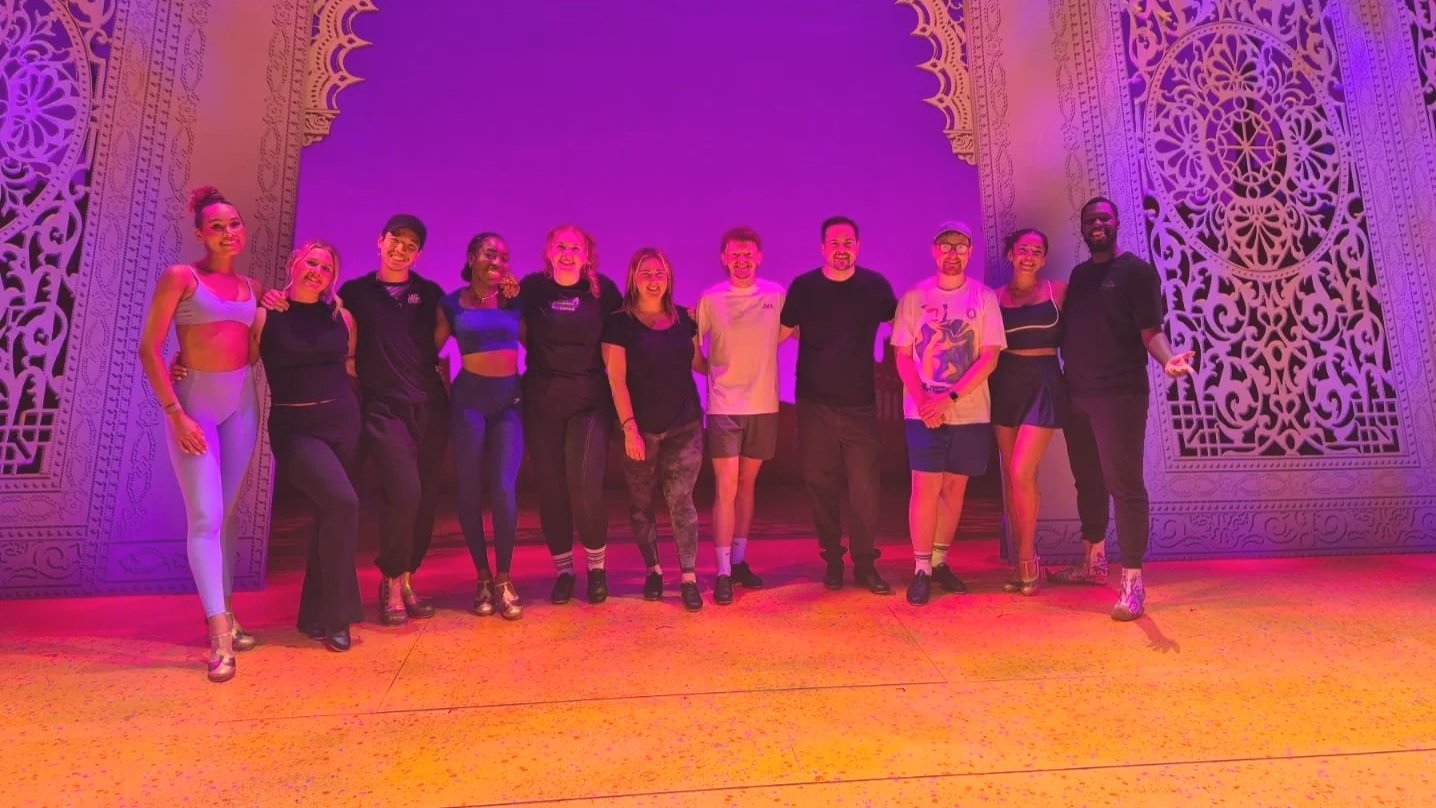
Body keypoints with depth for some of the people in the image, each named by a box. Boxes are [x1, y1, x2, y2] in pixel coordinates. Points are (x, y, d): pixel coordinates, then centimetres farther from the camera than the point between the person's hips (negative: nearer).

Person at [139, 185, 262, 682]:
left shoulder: (251, 287, 10)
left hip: (241, 401, 5)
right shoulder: (180, 277, -5)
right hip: (194, 400, -5)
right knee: (205, 516, -8)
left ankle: (225, 614, 22)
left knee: (227, 512, 11)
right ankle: (219, 636, -7)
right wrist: (175, 413, -16)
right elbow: (149, 348, -10)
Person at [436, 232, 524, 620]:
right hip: (470, 399, 0)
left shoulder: (514, 300, 7)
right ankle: (483, 578, 17)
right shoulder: (451, 303, 3)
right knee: (470, 491, 3)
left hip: (510, 399, 0)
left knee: (504, 491, -9)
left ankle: (504, 580, 4)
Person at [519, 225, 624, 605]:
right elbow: (516, 332, 15)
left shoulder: (603, 289, 0)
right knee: (550, 487, 6)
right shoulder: (531, 287, 1)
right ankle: (563, 569, 24)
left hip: (590, 401, -1)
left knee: (585, 487, -10)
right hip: (541, 401, 2)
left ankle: (596, 566, 14)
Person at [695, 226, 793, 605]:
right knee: (726, 487, -5)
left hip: (764, 404, 3)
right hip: (724, 405, -2)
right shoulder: (710, 299, -4)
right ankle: (723, 573, 3)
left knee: (747, 484, 13)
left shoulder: (777, 295, 1)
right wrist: (712, 370, -2)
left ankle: (739, 560, 26)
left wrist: (753, 356, 1)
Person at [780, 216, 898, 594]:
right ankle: (832, 560, 22)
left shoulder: (875, 286, 0)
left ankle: (865, 564, 14)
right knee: (821, 485, 7)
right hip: (814, 405, 1)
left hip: (860, 405, 0)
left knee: (865, 488, 0)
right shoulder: (803, 287, 1)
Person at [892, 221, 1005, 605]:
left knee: (954, 487, 9)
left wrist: (950, 398, -15)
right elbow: (903, 356, 0)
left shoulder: (984, 297, 3)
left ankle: (940, 561, 23)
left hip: (971, 412, 2)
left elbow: (989, 357, -4)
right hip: (923, 410, -1)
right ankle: (921, 569, 6)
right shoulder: (914, 297, 2)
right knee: (926, 486, -4)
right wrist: (922, 400, -14)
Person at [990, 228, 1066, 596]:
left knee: (1022, 473, -12)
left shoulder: (1059, 291, 3)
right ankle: (1021, 561, 17)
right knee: (1010, 476, 5)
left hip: (1043, 385, -2)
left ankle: (1027, 559, 6)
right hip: (1005, 386, 3)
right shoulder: (994, 297, 7)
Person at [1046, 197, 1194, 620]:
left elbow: (1150, 330, -11)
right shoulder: (1078, 274, 16)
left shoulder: (1137, 271, -3)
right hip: (1077, 394, 6)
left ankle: (1132, 581, 1)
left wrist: (1168, 359, -31)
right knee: (1088, 481, 15)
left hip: (1120, 394, -6)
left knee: (1124, 485, -6)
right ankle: (1093, 562, 30)